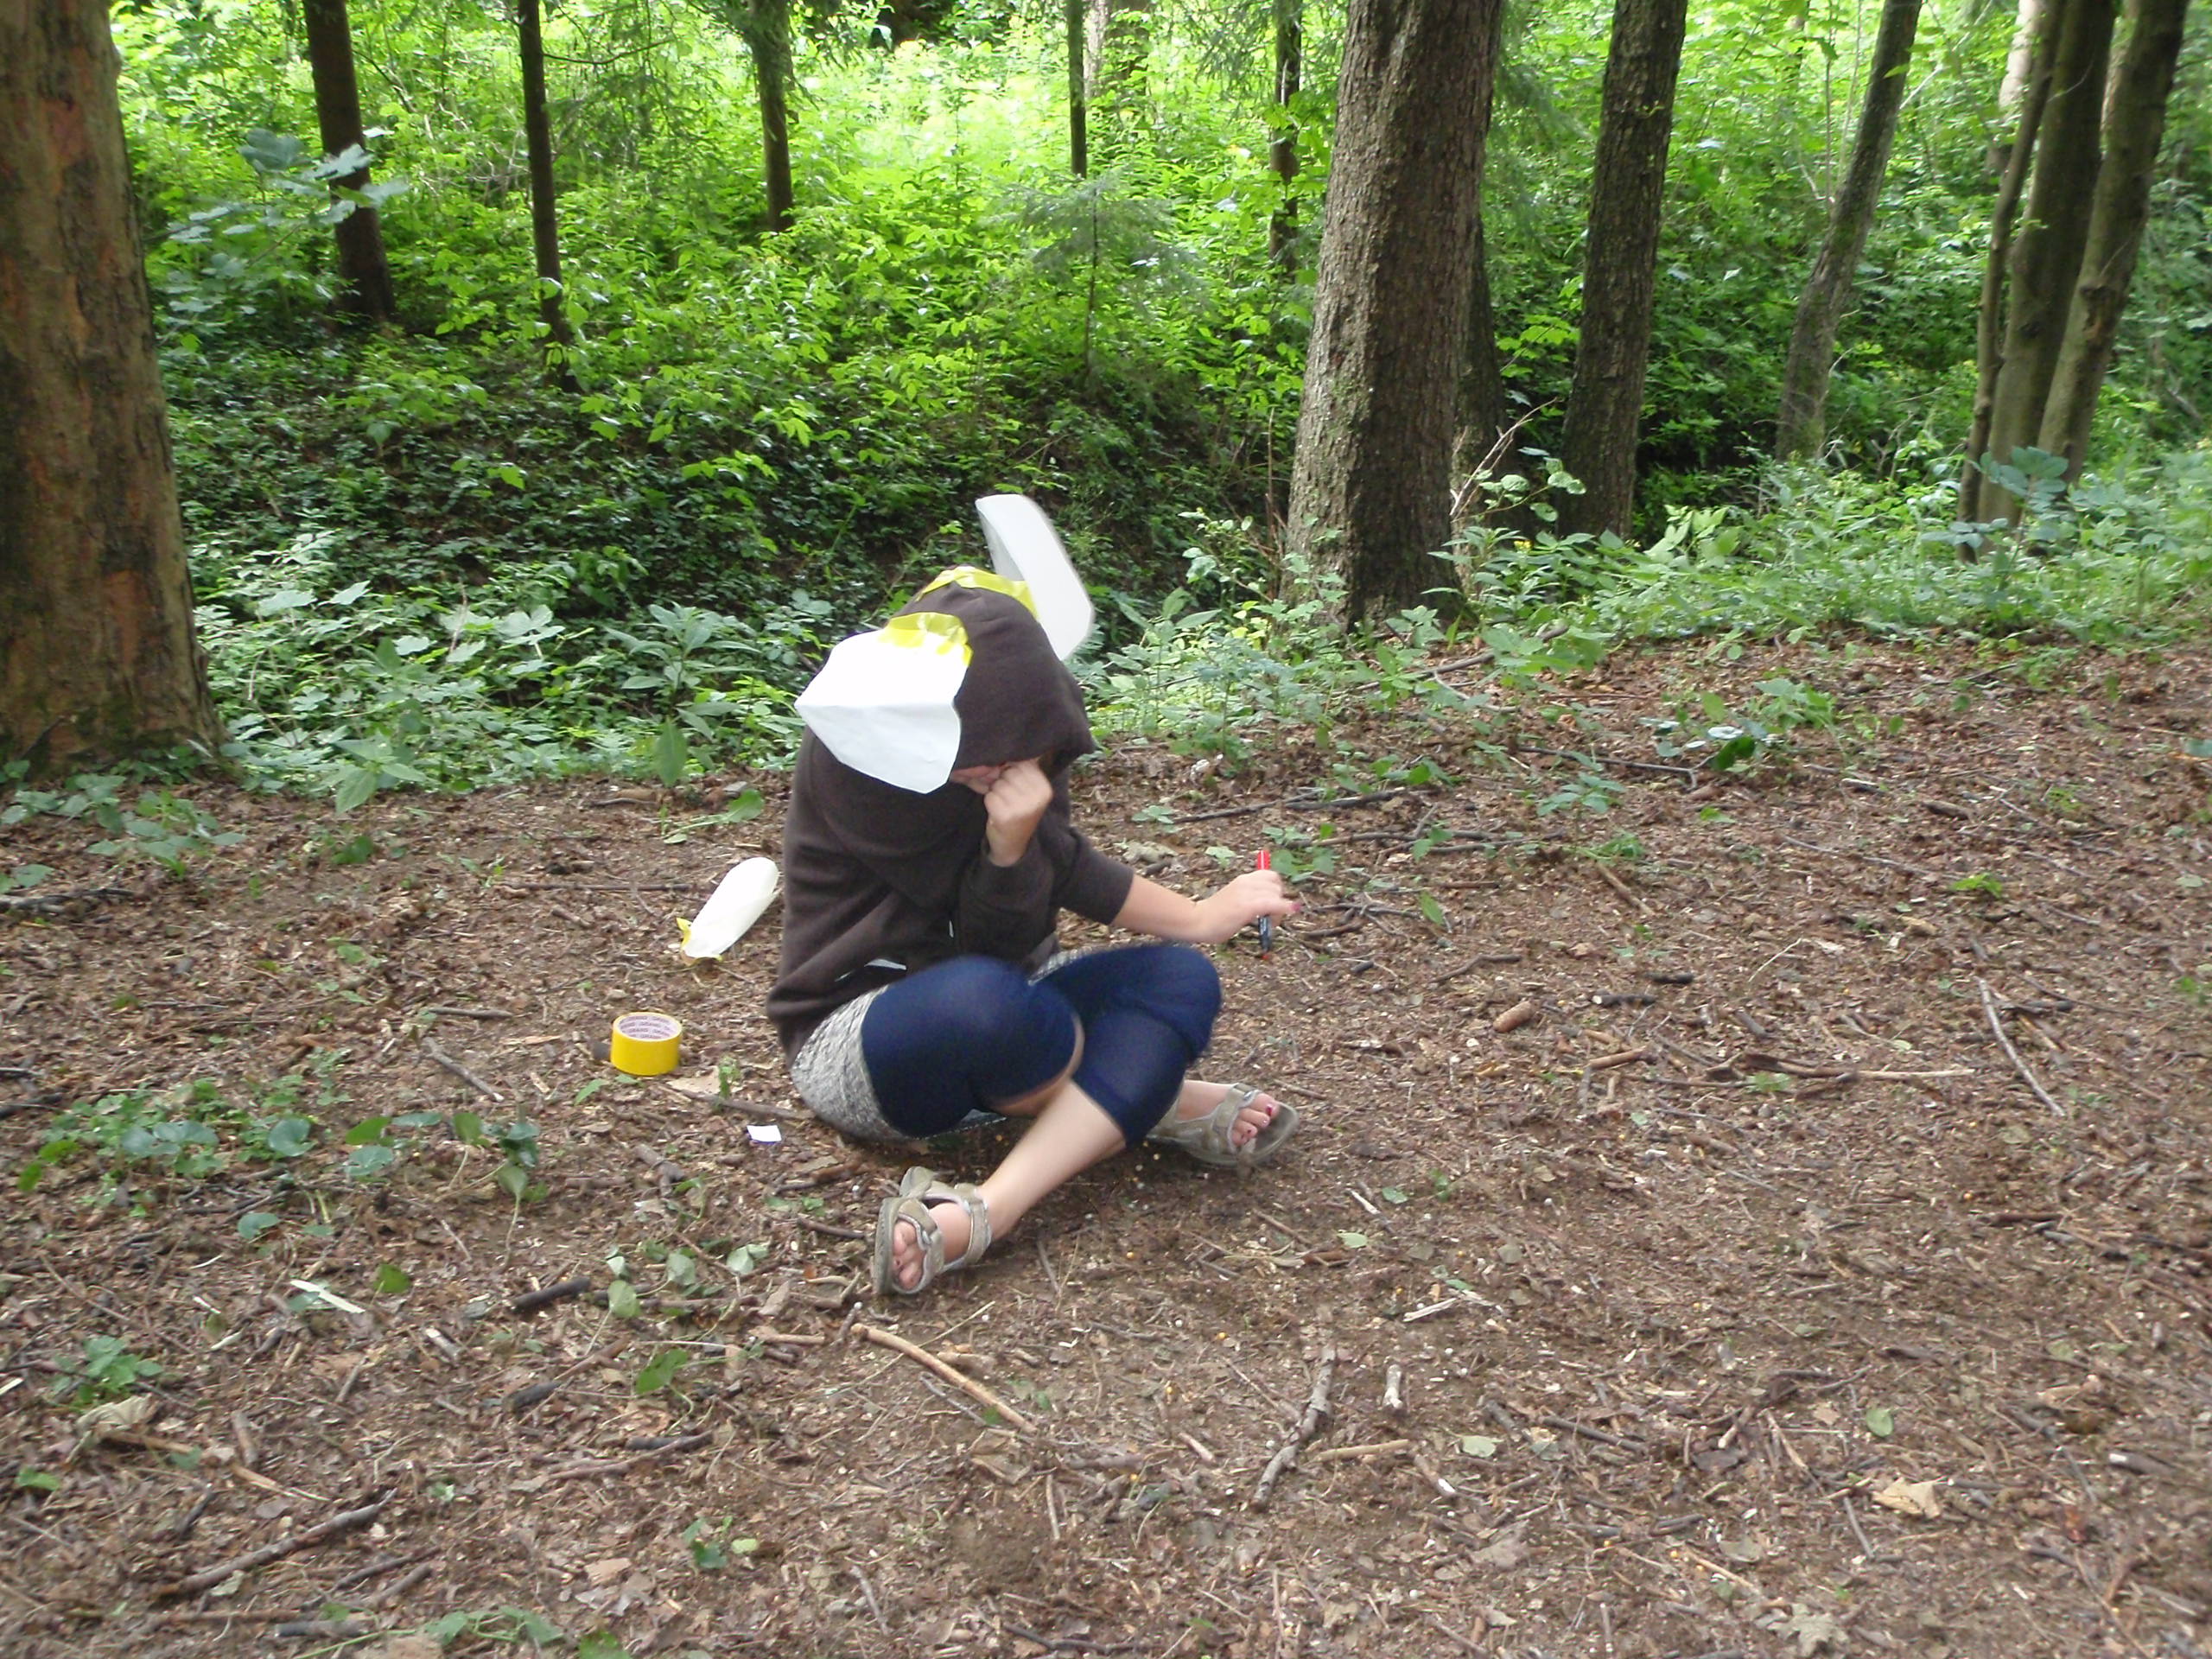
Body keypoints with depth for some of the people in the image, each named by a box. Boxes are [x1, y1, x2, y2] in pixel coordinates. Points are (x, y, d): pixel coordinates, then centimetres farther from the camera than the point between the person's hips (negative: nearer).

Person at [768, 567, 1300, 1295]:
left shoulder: (1027, 722, -7)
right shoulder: (857, 747, -22)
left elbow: (1011, 940, -16)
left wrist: (1012, 844, -38)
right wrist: (1196, 917, -15)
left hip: (1000, 1013, 6)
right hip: (858, 1036, -5)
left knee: (1182, 980, -19)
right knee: (976, 997, -39)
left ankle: (981, 1214, -32)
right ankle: (1158, 1102, -11)